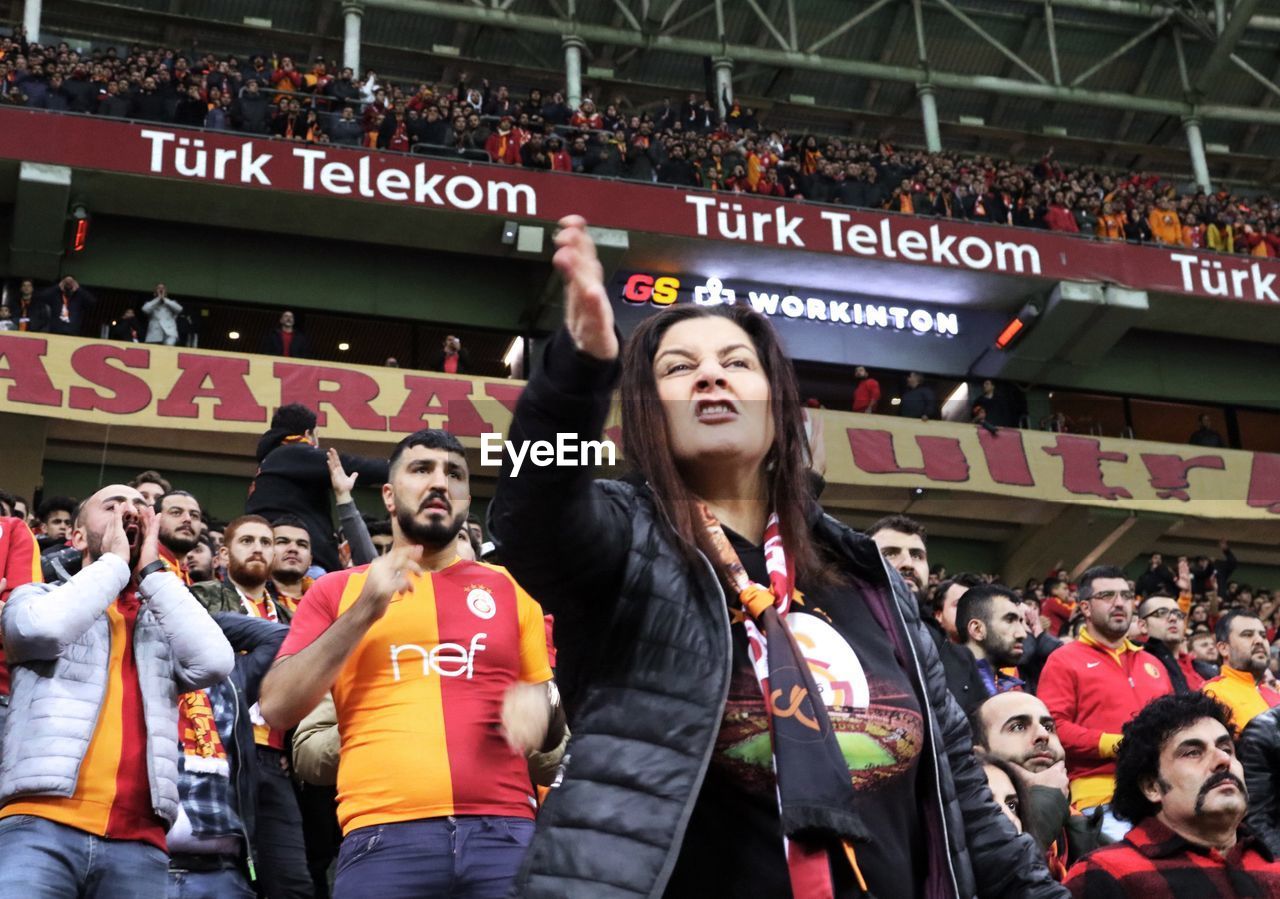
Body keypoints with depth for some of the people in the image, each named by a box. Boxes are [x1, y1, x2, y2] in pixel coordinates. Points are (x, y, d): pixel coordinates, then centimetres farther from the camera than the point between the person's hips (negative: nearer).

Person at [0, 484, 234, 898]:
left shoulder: (166, 620, 22)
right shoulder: (37, 598, 17)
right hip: (42, 823, -2)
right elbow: (44, 629, -9)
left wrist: (153, 570, 8)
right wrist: (114, 561, 6)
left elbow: (214, 661, 0)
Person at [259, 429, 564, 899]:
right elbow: (277, 707, 2)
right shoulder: (337, 590, 12)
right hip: (384, 835, -1)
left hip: (505, 831, 1)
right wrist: (363, 613, -5)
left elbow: (557, 727, 19)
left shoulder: (511, 589, 15)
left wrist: (540, 705, -4)